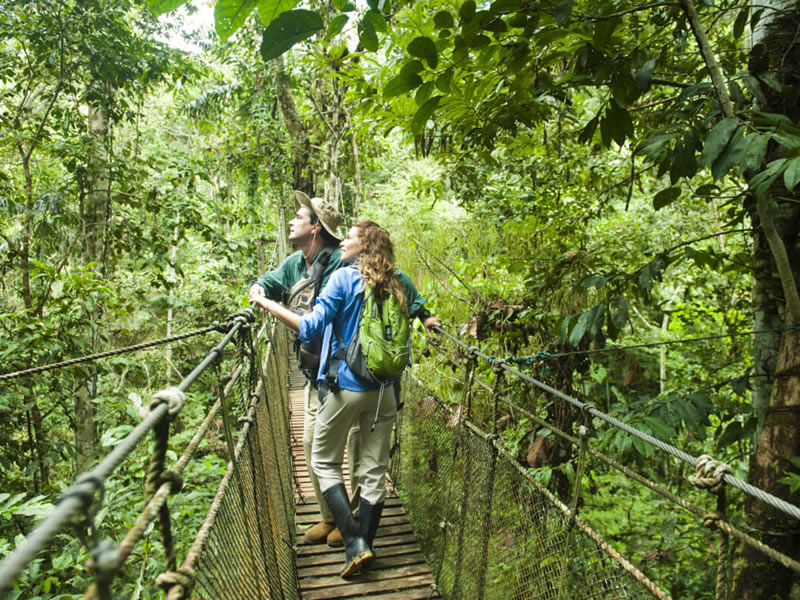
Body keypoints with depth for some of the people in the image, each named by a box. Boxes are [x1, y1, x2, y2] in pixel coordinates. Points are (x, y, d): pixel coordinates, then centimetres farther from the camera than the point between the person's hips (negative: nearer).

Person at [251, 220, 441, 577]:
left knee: (324, 461, 12)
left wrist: (268, 304, -7)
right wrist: (425, 321, 40)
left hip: (346, 387, -5)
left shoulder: (344, 279, -10)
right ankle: (365, 544, 20)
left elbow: (311, 327, -14)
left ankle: (355, 541, 2)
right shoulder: (399, 282, 5)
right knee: (375, 470, 12)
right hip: (384, 390, 5)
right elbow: (418, 310, 20)